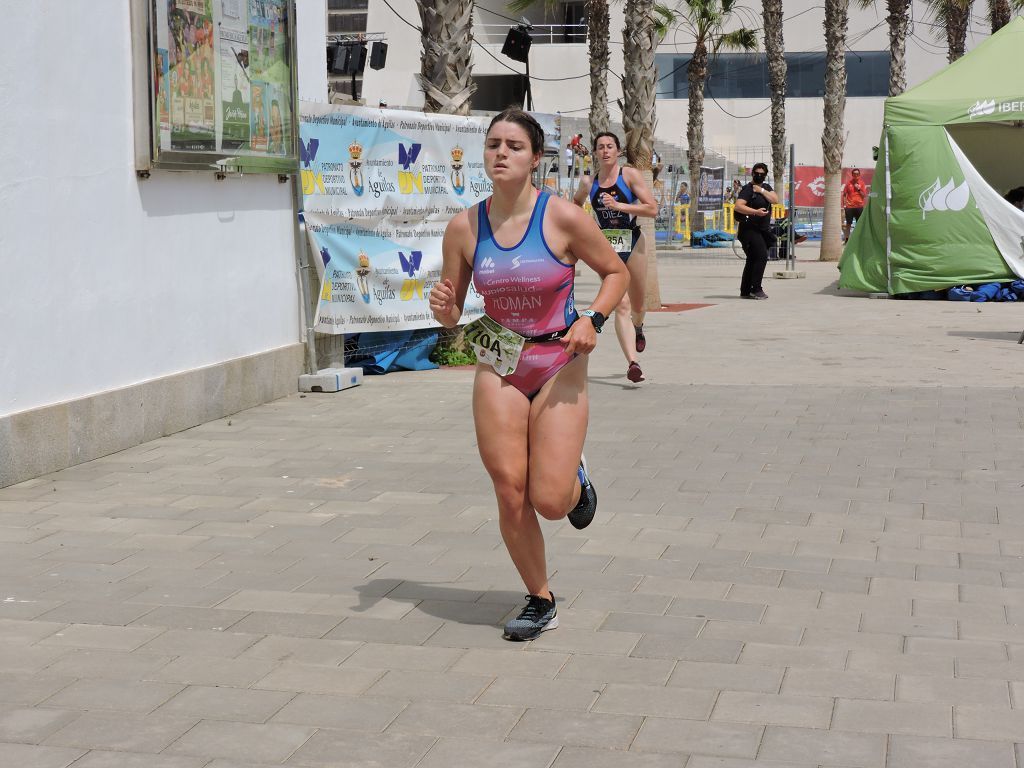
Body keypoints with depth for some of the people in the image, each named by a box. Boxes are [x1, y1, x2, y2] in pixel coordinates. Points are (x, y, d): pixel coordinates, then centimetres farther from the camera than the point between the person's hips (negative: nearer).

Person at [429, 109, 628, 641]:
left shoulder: (563, 218, -12)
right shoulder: (464, 227, -4)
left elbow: (616, 272, 2)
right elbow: (451, 315, 4)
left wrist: (591, 319, -14)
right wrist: (442, 308, -19)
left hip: (559, 367, -2)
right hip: (497, 368, 3)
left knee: (550, 502, -7)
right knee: (510, 493, -1)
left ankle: (576, 480, 31)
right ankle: (540, 602, 20)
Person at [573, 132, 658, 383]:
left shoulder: (630, 175, -4)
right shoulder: (588, 182, 4)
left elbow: (652, 209, -11)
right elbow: (576, 202, 27)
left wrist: (620, 206, -19)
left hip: (632, 243, 0)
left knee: (637, 305, 14)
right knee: (621, 305, -14)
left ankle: (638, 327, 52)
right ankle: (632, 362, -21)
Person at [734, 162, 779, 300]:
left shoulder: (766, 187, 15)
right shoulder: (747, 189, -8)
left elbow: (775, 200, 0)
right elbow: (738, 206, -21)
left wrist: (762, 191, -9)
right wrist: (756, 212, -29)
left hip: (762, 230, 8)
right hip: (750, 229, -8)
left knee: (753, 260, 11)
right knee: (762, 256, -18)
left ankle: (745, 291, 16)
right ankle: (756, 289, -15)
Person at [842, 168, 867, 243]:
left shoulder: (861, 183, 5)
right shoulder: (848, 183, 3)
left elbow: (864, 195, 4)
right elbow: (844, 195, 6)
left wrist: (859, 189, -8)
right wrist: (844, 204, -3)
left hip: (859, 206, 1)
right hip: (849, 207, -1)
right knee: (848, 223, 3)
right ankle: (846, 239, 9)